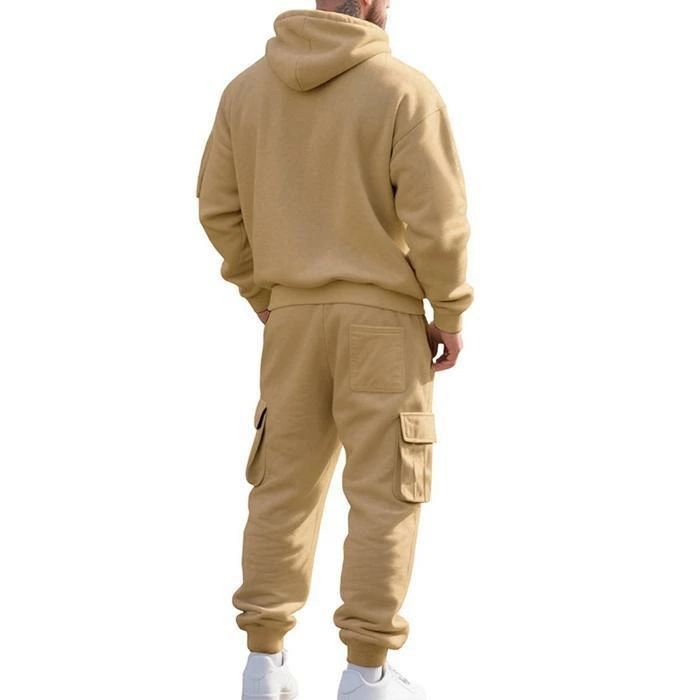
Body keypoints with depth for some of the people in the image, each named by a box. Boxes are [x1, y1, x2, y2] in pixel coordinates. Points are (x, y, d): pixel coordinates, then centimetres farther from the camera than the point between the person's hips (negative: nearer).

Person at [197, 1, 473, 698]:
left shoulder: (248, 88, 4)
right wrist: (450, 314, -3)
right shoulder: (404, 90, -11)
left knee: (285, 488, 11)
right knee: (384, 494, 2)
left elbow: (220, 207, 6)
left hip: (293, 316, 5)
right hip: (383, 319, -4)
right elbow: (437, 217, -15)